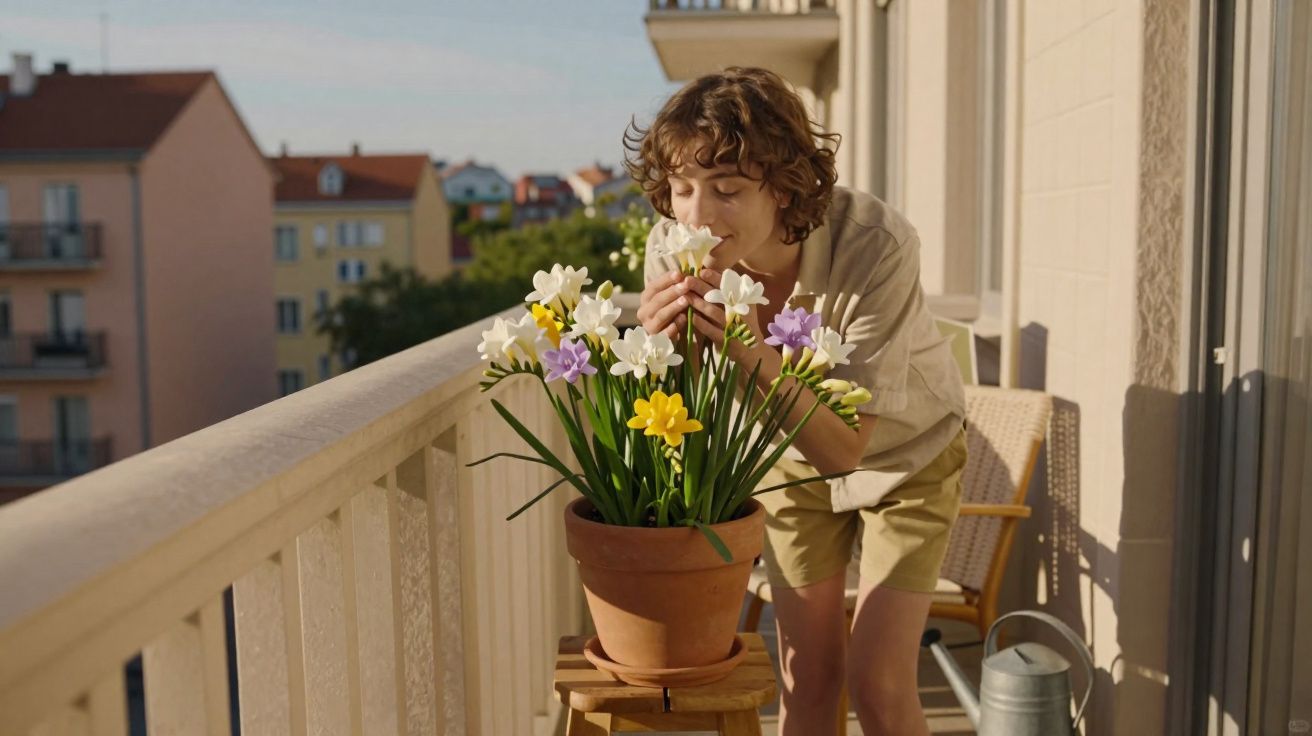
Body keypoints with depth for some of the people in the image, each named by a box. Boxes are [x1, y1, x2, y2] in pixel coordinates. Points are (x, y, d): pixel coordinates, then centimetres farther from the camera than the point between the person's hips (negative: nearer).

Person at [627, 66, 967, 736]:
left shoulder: (877, 247, -37)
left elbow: (845, 448, -34)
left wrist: (754, 352, -49)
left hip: (906, 452, -3)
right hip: (793, 454, 3)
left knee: (877, 682, -6)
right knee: (806, 677, 8)